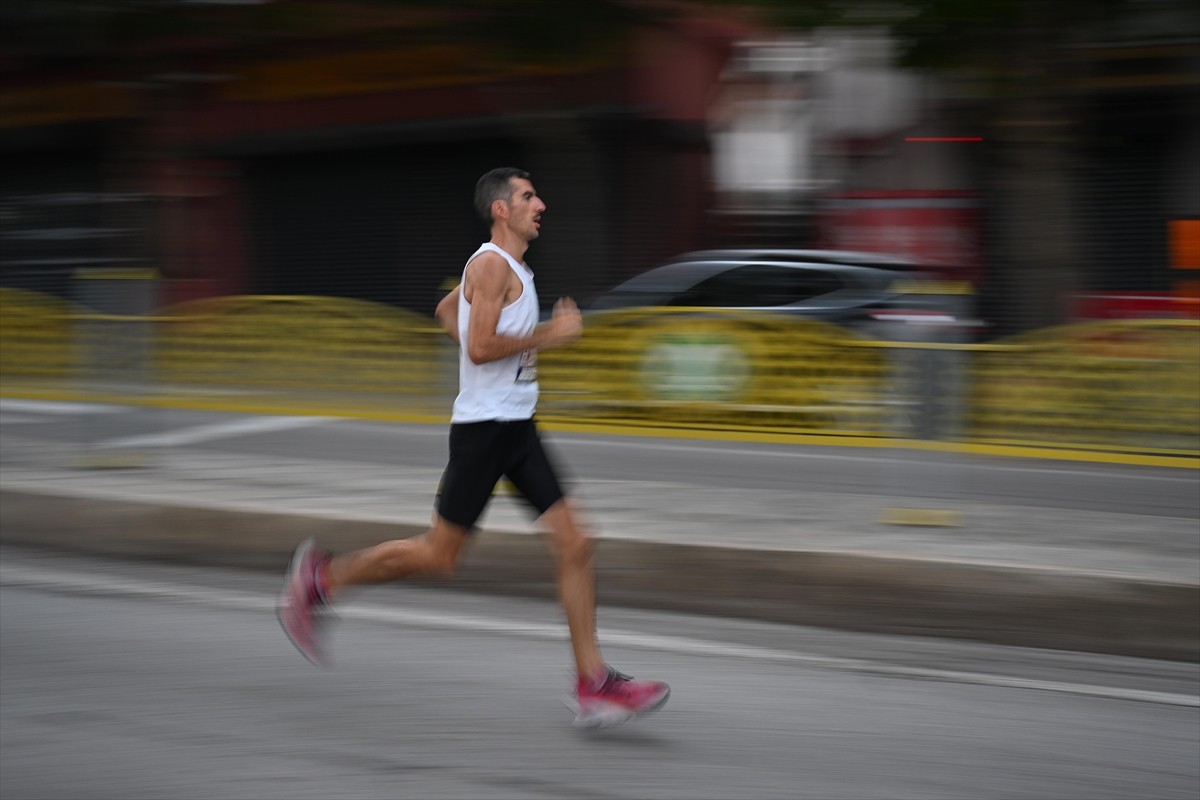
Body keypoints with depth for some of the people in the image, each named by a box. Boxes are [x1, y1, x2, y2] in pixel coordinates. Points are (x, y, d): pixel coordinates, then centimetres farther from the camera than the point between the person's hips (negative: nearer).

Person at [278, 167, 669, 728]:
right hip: (484, 426, -9)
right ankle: (321, 578, 17)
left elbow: (446, 312, 30)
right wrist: (547, 336, -17)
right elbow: (481, 346, -24)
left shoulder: (509, 267, 15)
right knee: (439, 555, -1)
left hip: (517, 428, 9)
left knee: (574, 545, 0)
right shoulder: (491, 263, -14)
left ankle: (592, 684, -1)